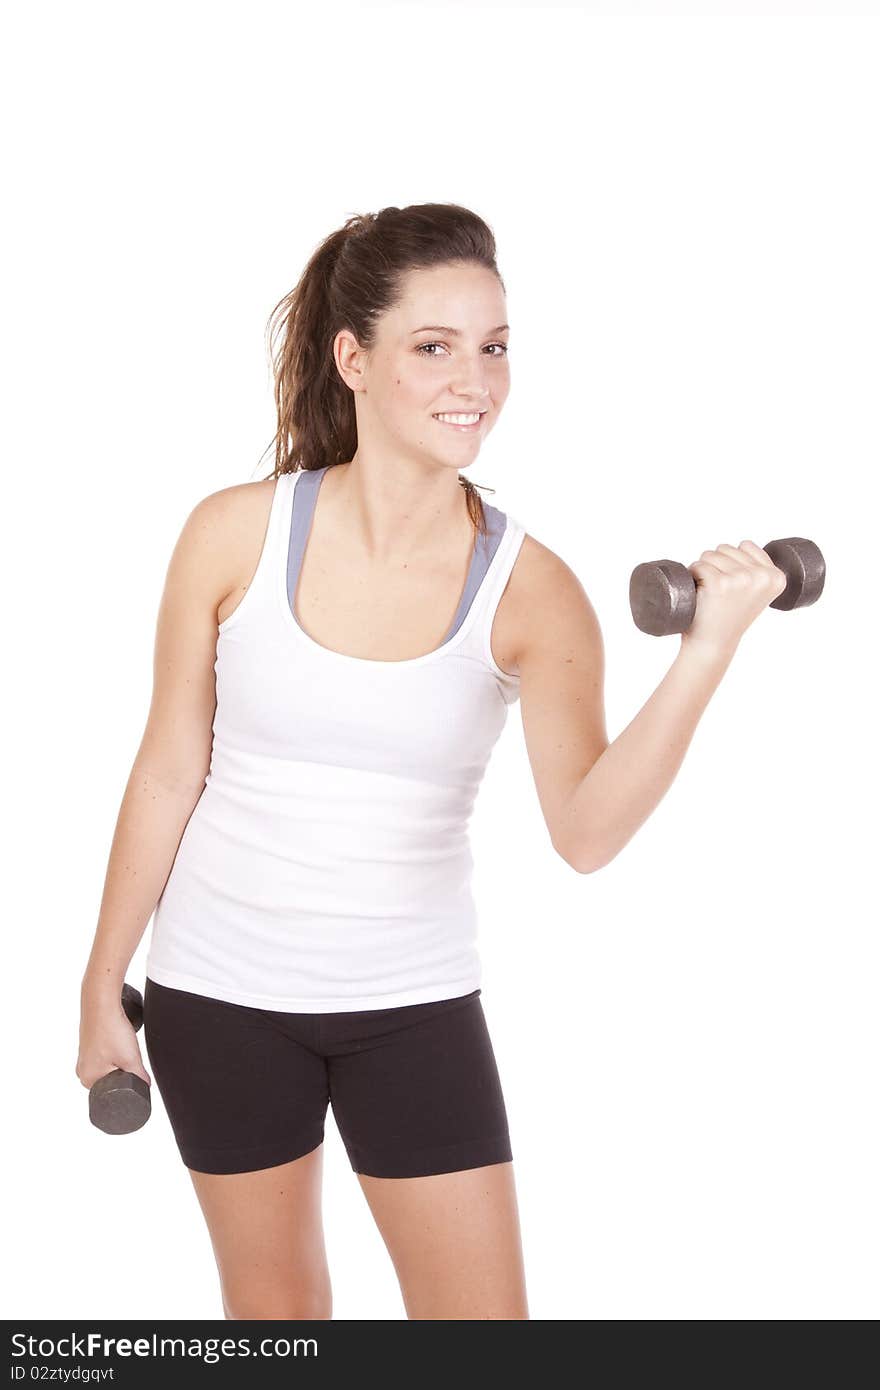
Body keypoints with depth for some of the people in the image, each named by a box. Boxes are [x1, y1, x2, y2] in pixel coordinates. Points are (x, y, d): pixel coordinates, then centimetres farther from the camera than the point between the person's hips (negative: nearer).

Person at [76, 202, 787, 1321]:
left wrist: (705, 658, -36)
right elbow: (169, 771, -2)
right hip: (221, 991, 0)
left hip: (414, 1002, 0)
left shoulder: (530, 589, -12)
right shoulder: (237, 535, -11)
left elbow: (585, 830, -24)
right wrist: (102, 985, 5)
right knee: (271, 1301, 18)